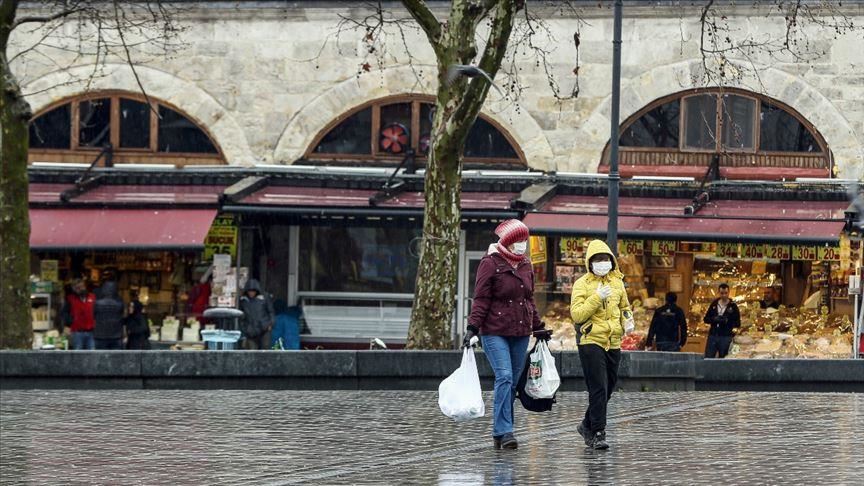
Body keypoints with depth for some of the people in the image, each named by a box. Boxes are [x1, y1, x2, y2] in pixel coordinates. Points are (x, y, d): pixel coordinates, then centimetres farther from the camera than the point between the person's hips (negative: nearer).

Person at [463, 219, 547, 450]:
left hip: (521, 333, 7)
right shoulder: (490, 263, -6)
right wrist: (473, 327, -17)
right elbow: (481, 299, -9)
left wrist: (538, 327, 24)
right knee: (504, 377, -17)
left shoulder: (525, 265, 14)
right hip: (495, 332, -7)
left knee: (513, 382, 5)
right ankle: (504, 431, -19)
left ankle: (501, 433, 11)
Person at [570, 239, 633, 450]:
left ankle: (588, 425, 30)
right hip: (591, 342, -6)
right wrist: (597, 297, -22)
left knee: (607, 389, 13)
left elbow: (624, 306, 26)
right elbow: (577, 314, -15)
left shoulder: (617, 282, 11)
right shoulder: (582, 284, -5)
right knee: (598, 390, -12)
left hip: (613, 343, 6)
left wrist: (628, 319, 5)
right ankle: (597, 434, -9)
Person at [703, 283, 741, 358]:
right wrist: (714, 319, -10)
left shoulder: (733, 306, 1)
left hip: (726, 337, -2)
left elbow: (738, 323, 1)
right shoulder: (714, 304, 10)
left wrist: (727, 321, -18)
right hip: (712, 336, 2)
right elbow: (706, 319, 11)